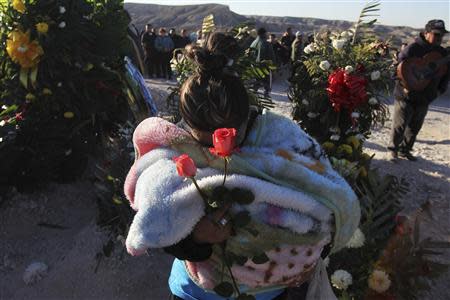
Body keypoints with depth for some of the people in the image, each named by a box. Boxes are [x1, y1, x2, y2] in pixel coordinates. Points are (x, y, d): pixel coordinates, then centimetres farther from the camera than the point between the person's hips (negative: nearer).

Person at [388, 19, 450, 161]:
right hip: (406, 97, -6)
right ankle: (393, 149, 21)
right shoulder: (411, 49, -14)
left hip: (424, 99, 6)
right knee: (399, 126, 2)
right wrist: (404, 86, -22)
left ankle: (405, 150, 30)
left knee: (414, 128, 15)